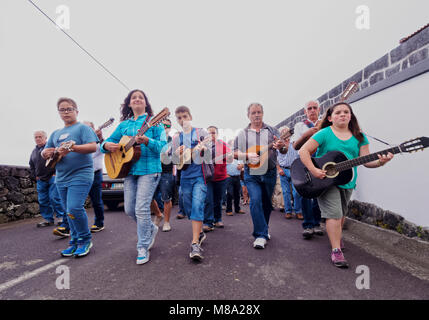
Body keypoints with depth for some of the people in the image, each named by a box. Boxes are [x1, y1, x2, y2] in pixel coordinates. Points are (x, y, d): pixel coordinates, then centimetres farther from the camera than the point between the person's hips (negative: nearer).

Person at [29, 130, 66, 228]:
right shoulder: (34, 151, 17)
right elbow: (31, 165, 27)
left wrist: (56, 173, -11)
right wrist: (34, 176, 16)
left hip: (53, 177, -7)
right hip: (40, 180, 7)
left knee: (54, 198, -9)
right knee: (43, 200, 7)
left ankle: (62, 217, 2)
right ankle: (48, 219, 17)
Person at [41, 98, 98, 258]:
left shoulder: (82, 128, -1)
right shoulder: (56, 133, 20)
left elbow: (93, 147, -15)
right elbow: (45, 152, 21)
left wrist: (72, 148, -28)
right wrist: (46, 152, -3)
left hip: (81, 175, -7)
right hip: (61, 178, 7)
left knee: (74, 208, -16)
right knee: (69, 211, 12)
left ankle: (85, 240, 3)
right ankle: (75, 241, 24)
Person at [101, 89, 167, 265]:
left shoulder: (153, 122, 2)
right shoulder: (123, 125, 16)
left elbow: (162, 145, -7)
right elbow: (108, 141, 18)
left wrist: (146, 141, -25)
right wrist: (107, 145, -6)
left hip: (149, 169, -5)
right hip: (129, 169, 6)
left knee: (141, 209, -9)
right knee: (129, 209, 8)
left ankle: (143, 248, 7)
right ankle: (151, 229, 35)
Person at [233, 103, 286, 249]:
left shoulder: (272, 131, 7)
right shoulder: (242, 134, 6)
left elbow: (284, 150, 3)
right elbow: (234, 153, 3)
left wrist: (281, 146, -21)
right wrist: (248, 155, -15)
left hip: (270, 173, 2)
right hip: (251, 174, -1)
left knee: (267, 203, 12)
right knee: (255, 201, -14)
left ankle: (263, 228, 34)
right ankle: (261, 235, -5)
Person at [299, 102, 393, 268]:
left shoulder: (359, 137, 6)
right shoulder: (325, 134, -7)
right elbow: (303, 150, -13)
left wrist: (380, 162, -21)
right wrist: (313, 170, -24)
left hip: (347, 181, 5)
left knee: (341, 214, 20)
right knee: (334, 214, -11)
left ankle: (336, 237, 44)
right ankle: (336, 250, -2)